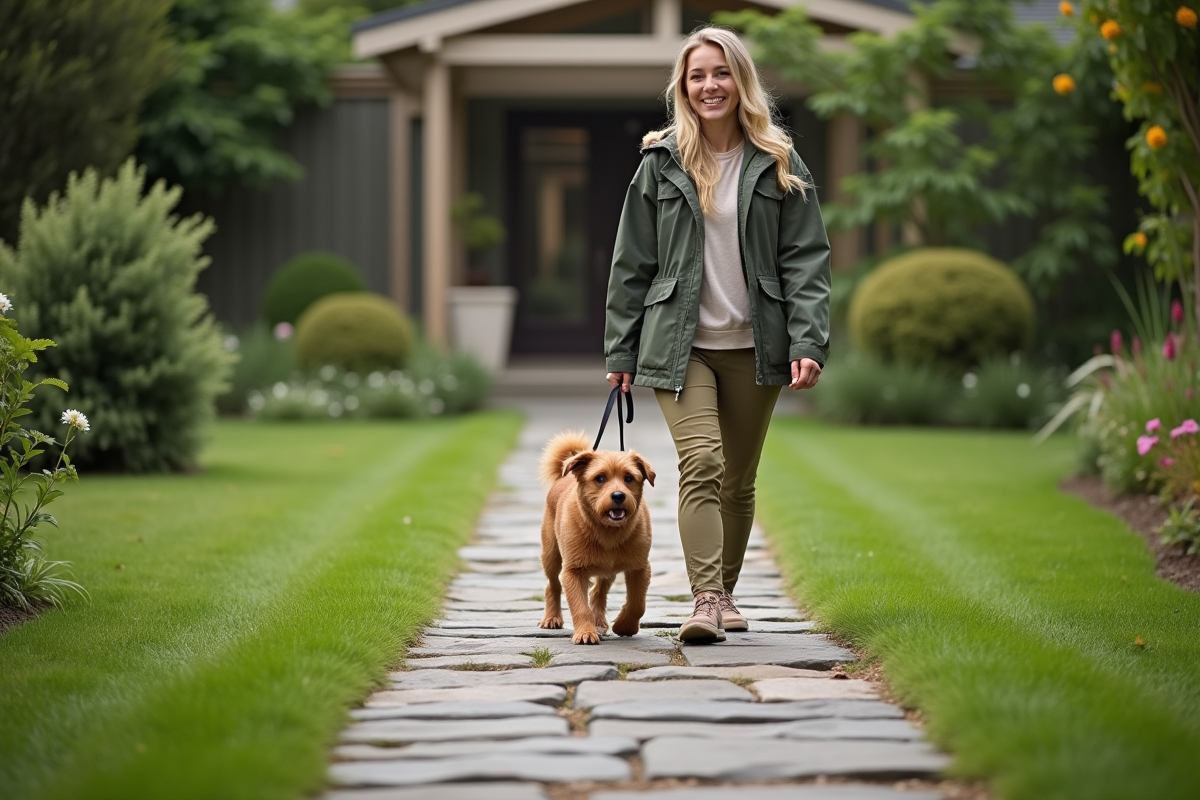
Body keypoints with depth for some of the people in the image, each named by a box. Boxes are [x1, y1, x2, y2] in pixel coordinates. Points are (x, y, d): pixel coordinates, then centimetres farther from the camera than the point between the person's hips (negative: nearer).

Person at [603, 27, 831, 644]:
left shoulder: (778, 167, 4)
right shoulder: (660, 164, 4)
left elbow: (805, 260, 1)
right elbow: (632, 263, 7)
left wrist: (808, 343, -11)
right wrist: (620, 350, 4)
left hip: (753, 348, 1)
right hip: (681, 344, -1)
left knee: (739, 480, 10)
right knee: (701, 461, -18)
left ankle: (725, 593, 26)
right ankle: (705, 600, -21)